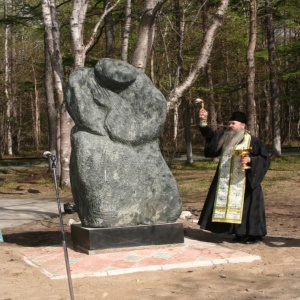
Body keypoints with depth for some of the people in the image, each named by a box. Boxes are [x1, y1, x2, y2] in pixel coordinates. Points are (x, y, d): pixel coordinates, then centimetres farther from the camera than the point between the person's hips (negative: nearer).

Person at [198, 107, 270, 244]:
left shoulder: (253, 141, -6)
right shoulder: (224, 137, 8)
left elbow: (265, 159, -6)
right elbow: (209, 134, -3)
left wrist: (250, 160, -21)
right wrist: (203, 120, -17)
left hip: (244, 182, -6)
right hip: (225, 181, 6)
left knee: (246, 206, -3)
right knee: (231, 205, 8)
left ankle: (254, 234, 7)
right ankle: (239, 233, 19)